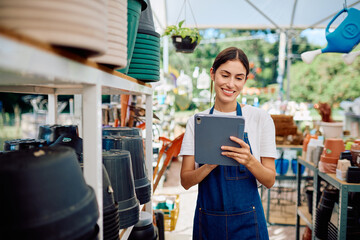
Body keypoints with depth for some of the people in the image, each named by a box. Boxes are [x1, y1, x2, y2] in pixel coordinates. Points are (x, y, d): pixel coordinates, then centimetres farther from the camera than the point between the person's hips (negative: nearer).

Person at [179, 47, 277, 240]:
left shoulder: (260, 118, -6)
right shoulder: (196, 122, -2)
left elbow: (269, 180, -4)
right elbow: (185, 181, -4)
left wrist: (249, 161, -23)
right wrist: (210, 164, -23)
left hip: (247, 221, -1)